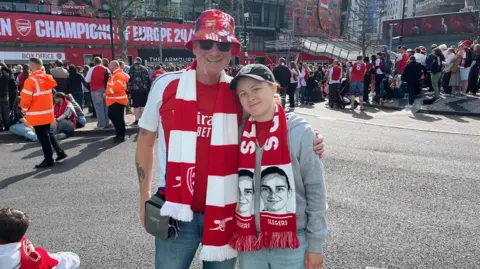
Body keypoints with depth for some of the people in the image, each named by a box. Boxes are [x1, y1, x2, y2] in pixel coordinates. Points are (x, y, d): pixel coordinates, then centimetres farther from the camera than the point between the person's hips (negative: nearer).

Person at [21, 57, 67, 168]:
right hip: (48, 112, 7)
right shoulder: (47, 78, 4)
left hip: (37, 114, -7)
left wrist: (24, 109, -2)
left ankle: (48, 160, 8)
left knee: (43, 137, 1)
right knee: (48, 133, 21)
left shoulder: (31, 80, -17)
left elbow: (26, 97, -17)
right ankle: (60, 152, 22)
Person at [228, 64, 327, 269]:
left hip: (292, 243, -3)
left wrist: (315, 244, -5)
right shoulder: (240, 134, -2)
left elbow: (315, 190, -7)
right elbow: (236, 186, 7)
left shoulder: (299, 132, -11)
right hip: (248, 242, 3)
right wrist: (233, 232, 7)